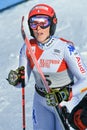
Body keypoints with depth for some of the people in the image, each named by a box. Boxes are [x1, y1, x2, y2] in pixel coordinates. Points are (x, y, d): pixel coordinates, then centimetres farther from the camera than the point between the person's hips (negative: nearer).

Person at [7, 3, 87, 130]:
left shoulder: (65, 48, -22)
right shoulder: (28, 48, -10)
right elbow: (23, 81, -3)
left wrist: (66, 95, -38)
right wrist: (15, 80, -25)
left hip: (67, 102, -4)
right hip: (41, 102, 4)